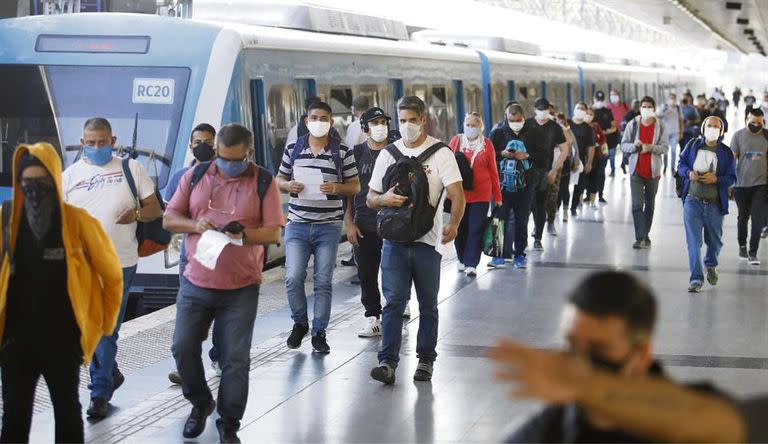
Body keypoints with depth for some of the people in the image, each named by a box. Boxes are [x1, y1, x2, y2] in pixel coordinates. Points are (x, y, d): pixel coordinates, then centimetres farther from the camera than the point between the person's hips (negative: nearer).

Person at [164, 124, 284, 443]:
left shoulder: (262, 182, -3)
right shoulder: (195, 176, 3)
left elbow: (274, 233, -5)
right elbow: (169, 219, 5)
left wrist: (243, 233, -24)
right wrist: (196, 225, -15)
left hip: (241, 288, -2)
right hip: (195, 284, 2)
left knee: (235, 360, 0)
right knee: (183, 348, 5)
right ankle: (200, 403, 31)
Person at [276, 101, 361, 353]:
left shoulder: (343, 152, 1)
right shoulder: (293, 150, 7)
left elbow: (355, 186, 5)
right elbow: (279, 180, 16)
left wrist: (336, 188, -15)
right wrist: (289, 186, -7)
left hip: (329, 226, -1)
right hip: (297, 224, 1)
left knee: (323, 281, 1)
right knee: (293, 278, -7)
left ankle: (319, 333, 12)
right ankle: (299, 323, 17)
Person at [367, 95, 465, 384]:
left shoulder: (440, 153, -2)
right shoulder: (388, 154, 8)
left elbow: (457, 195, -11)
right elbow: (371, 198, 11)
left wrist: (453, 225, -30)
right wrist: (385, 199, -13)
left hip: (428, 240, -1)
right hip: (395, 239, 1)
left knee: (428, 304, 8)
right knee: (393, 301, -7)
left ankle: (425, 360, 19)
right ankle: (388, 362, -11)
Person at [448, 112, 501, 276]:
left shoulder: (487, 144, 0)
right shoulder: (456, 141, 2)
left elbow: (493, 171, 4)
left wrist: (497, 195, 6)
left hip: (481, 194, -1)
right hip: (459, 193, 1)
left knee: (476, 229, -3)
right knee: (460, 228, 8)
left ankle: (472, 264, 0)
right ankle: (462, 260, 24)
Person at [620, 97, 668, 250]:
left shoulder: (660, 126, 0)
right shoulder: (632, 124, 1)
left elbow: (664, 147, -5)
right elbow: (623, 145, 2)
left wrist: (650, 147, -22)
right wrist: (634, 145, -18)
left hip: (653, 171, 1)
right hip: (636, 170, -1)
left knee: (650, 205, 11)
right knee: (637, 204, -11)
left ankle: (645, 235, 23)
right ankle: (640, 237, -12)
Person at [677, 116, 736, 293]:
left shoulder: (726, 153, -1)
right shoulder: (693, 146, 2)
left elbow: (732, 178, 0)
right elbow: (681, 163, 10)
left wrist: (717, 179, -18)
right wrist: (689, 173, -11)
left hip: (714, 204, 1)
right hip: (693, 200, -1)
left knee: (715, 241, 16)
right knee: (693, 241, -6)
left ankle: (711, 265, 45)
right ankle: (696, 278, -4)